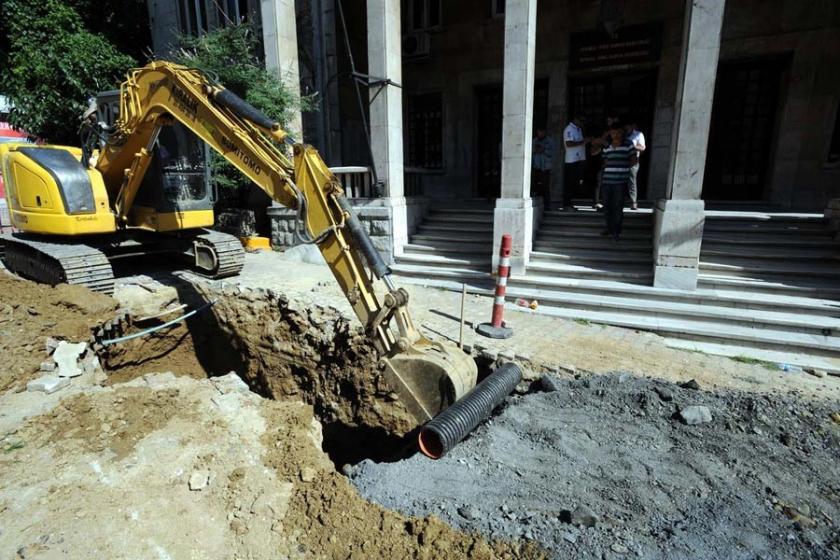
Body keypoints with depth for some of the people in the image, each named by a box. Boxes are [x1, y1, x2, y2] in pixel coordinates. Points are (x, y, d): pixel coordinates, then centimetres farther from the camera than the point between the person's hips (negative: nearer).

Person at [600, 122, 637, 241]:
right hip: (606, 180, 4)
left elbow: (634, 160, 7)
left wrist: (623, 167, 1)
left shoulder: (628, 145, 1)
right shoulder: (607, 147, 11)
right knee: (607, 205, 8)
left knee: (618, 207, -2)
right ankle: (609, 227, 24)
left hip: (620, 181, -4)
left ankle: (617, 231, 6)